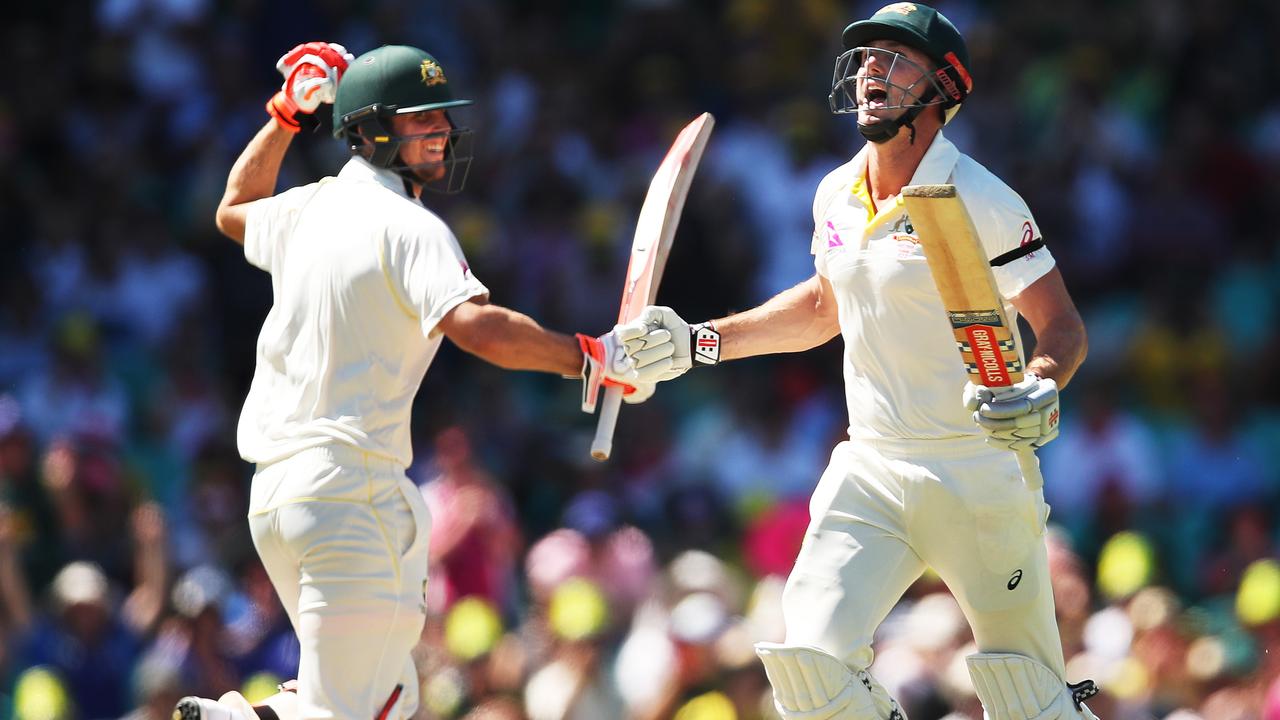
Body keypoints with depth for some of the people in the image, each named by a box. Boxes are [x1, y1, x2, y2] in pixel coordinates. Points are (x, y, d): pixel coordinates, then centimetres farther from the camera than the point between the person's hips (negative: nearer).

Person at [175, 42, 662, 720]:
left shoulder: (307, 211, 13)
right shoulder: (407, 228, -11)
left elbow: (235, 211, 37)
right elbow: (481, 329, -27)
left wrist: (288, 112, 36)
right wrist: (591, 356, -19)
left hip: (272, 488, 9)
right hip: (350, 486, -9)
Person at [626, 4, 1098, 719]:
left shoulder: (980, 202, -12)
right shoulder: (837, 196, 8)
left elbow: (1063, 325, -10)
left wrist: (1041, 390, -32)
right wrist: (701, 342, 19)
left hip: (979, 468, -5)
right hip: (870, 467, 5)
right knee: (811, 659, -11)